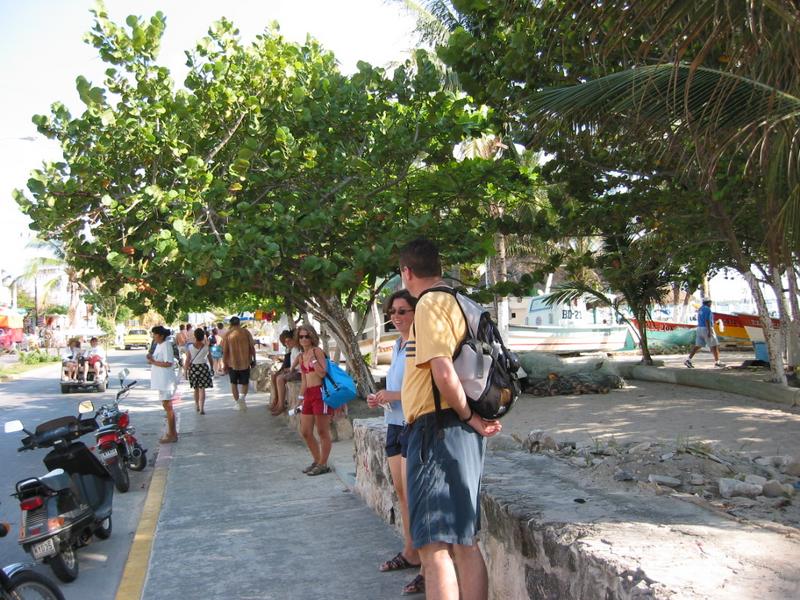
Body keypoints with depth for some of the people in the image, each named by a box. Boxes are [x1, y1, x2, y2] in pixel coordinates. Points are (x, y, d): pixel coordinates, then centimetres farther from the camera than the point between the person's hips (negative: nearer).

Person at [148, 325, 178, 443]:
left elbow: (168, 363, -23)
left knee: (168, 407, -5)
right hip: (161, 381, 10)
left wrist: (153, 362, -17)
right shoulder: (159, 345, 15)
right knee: (167, 406, 16)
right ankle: (172, 432, 25)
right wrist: (152, 358, 3)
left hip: (166, 381, -10)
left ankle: (172, 435, 1)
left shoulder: (166, 345, -16)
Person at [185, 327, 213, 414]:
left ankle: (197, 406, 30)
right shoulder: (206, 347, -7)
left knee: (196, 388, 17)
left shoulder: (190, 347, -8)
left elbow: (188, 360, -5)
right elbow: (210, 359, 2)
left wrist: (186, 371, 4)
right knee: (202, 388, 1)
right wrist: (212, 368, 15)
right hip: (203, 367, -1)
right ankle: (202, 408, -9)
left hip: (193, 367, 1)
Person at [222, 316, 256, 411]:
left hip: (232, 363, 0)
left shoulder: (227, 335, -4)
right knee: (245, 382, 13)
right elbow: (252, 347, -1)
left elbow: (225, 351, -4)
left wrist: (225, 364, 4)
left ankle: (238, 403, 14)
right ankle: (242, 396, -14)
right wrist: (253, 359, 9)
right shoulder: (246, 332, -2)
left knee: (234, 383, 16)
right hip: (245, 362, 0)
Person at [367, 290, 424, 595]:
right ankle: (410, 553, 28)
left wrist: (395, 395, -22)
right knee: (401, 493, 15)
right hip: (394, 424, 9)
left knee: (413, 497, -8)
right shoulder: (397, 345, 14)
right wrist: (380, 398, 6)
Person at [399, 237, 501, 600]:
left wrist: (468, 416, -12)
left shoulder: (430, 304, -12)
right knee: (463, 542, 16)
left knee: (435, 546, -6)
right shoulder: (458, 302, 17)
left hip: (437, 430, -10)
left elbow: (444, 373, -24)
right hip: (460, 433, 10)